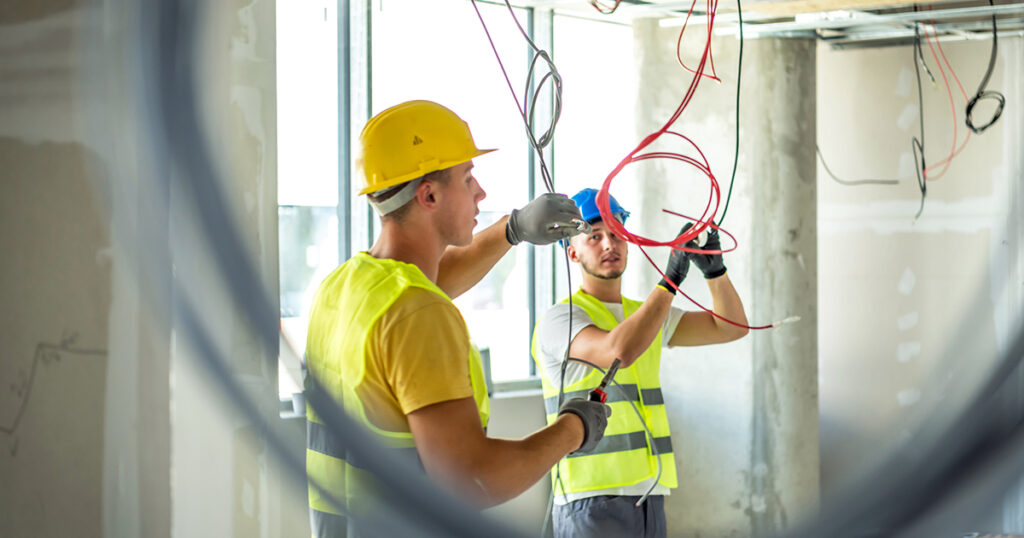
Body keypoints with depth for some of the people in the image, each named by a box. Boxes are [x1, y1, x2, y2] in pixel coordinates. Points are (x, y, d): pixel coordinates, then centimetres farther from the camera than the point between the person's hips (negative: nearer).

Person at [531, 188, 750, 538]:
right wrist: (671, 279, -22)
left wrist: (714, 268, -2)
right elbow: (619, 351, -25)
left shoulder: (645, 313, 18)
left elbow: (731, 326, 15)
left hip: (649, 497, 7)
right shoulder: (560, 320, -6)